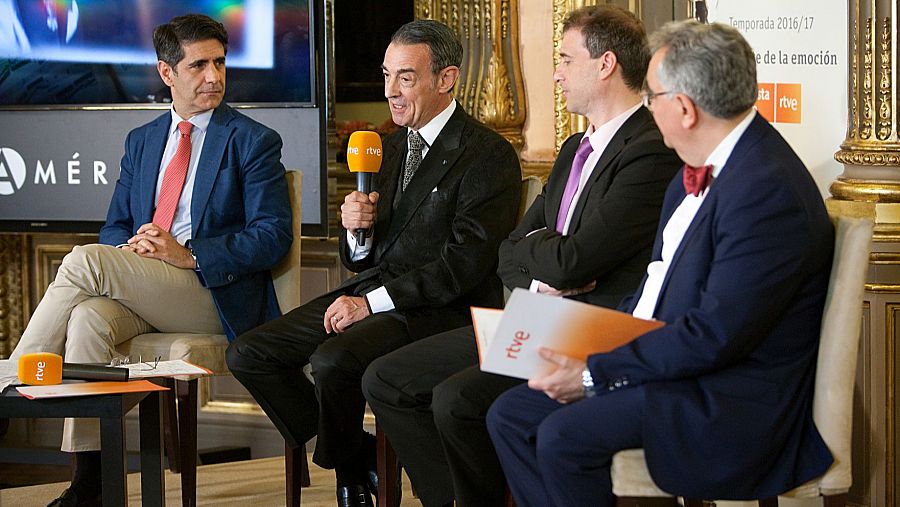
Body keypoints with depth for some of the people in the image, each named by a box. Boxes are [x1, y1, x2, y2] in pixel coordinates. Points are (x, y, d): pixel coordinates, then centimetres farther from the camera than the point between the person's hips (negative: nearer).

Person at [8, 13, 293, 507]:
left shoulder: (253, 142, 3)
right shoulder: (141, 142, 21)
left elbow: (273, 237, -6)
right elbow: (115, 225, 21)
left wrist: (187, 256, -17)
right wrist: (127, 248, -5)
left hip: (215, 293, -5)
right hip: (140, 291, 5)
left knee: (84, 261, -26)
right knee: (88, 319, -31)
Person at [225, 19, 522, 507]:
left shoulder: (489, 155, -9)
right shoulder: (390, 147, 16)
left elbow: (466, 263, -17)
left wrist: (372, 302, -19)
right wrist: (356, 230, -6)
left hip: (440, 308, -8)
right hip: (371, 296, 8)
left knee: (333, 361, -32)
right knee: (247, 353, -3)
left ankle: (341, 462, 0)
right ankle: (356, 456, 8)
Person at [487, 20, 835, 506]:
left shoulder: (768, 190, -23)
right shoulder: (698, 171, 9)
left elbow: (714, 335, -25)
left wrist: (595, 372, -18)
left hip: (731, 402, -10)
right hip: (661, 362, 10)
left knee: (563, 436, -24)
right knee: (510, 416, 2)